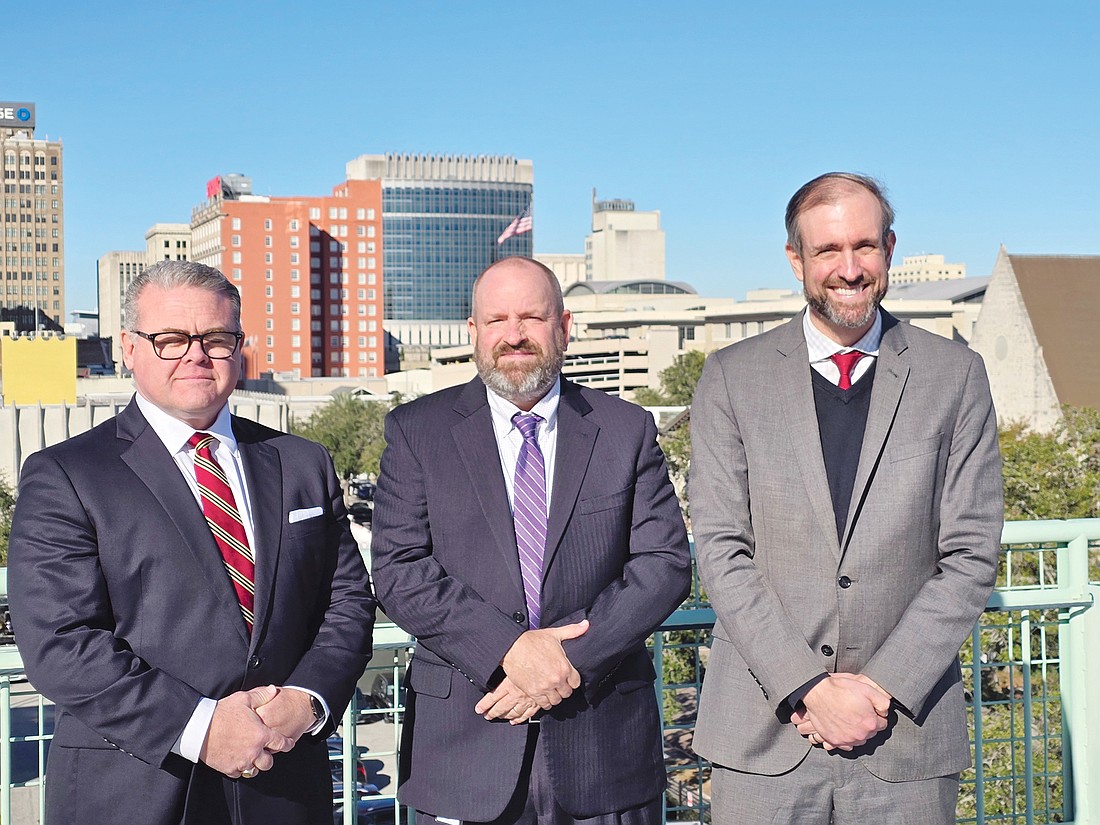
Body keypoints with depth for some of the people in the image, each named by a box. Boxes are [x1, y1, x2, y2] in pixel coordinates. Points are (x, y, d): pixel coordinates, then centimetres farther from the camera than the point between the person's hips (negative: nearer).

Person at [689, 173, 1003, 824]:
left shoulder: (955, 375, 5)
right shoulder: (732, 377, 4)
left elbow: (970, 557, 1)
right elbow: (721, 550, -2)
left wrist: (882, 686, -9)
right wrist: (809, 688, -11)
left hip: (908, 734, 0)